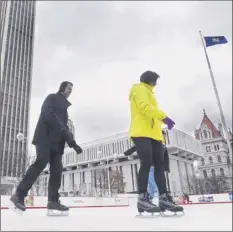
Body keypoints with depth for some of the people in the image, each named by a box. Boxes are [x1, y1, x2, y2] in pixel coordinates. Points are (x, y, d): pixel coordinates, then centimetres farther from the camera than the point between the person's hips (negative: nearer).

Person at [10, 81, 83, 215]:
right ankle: (19, 195, -20)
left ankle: (53, 201, -8)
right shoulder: (52, 98, 8)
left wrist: (73, 143, 9)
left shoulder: (64, 107, 29)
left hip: (57, 141, 8)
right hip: (45, 136, -8)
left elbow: (65, 128, 23)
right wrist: (63, 129, -20)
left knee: (57, 169, -5)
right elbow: (48, 114, -11)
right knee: (42, 162, -24)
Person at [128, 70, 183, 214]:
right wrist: (163, 116, -24)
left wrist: (160, 134, 28)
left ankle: (164, 198, 0)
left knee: (159, 165, 1)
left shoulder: (148, 93, 34)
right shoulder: (140, 89, 5)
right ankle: (143, 198, -20)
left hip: (153, 134, 10)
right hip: (141, 133, -9)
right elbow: (144, 107, -15)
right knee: (146, 163, -20)